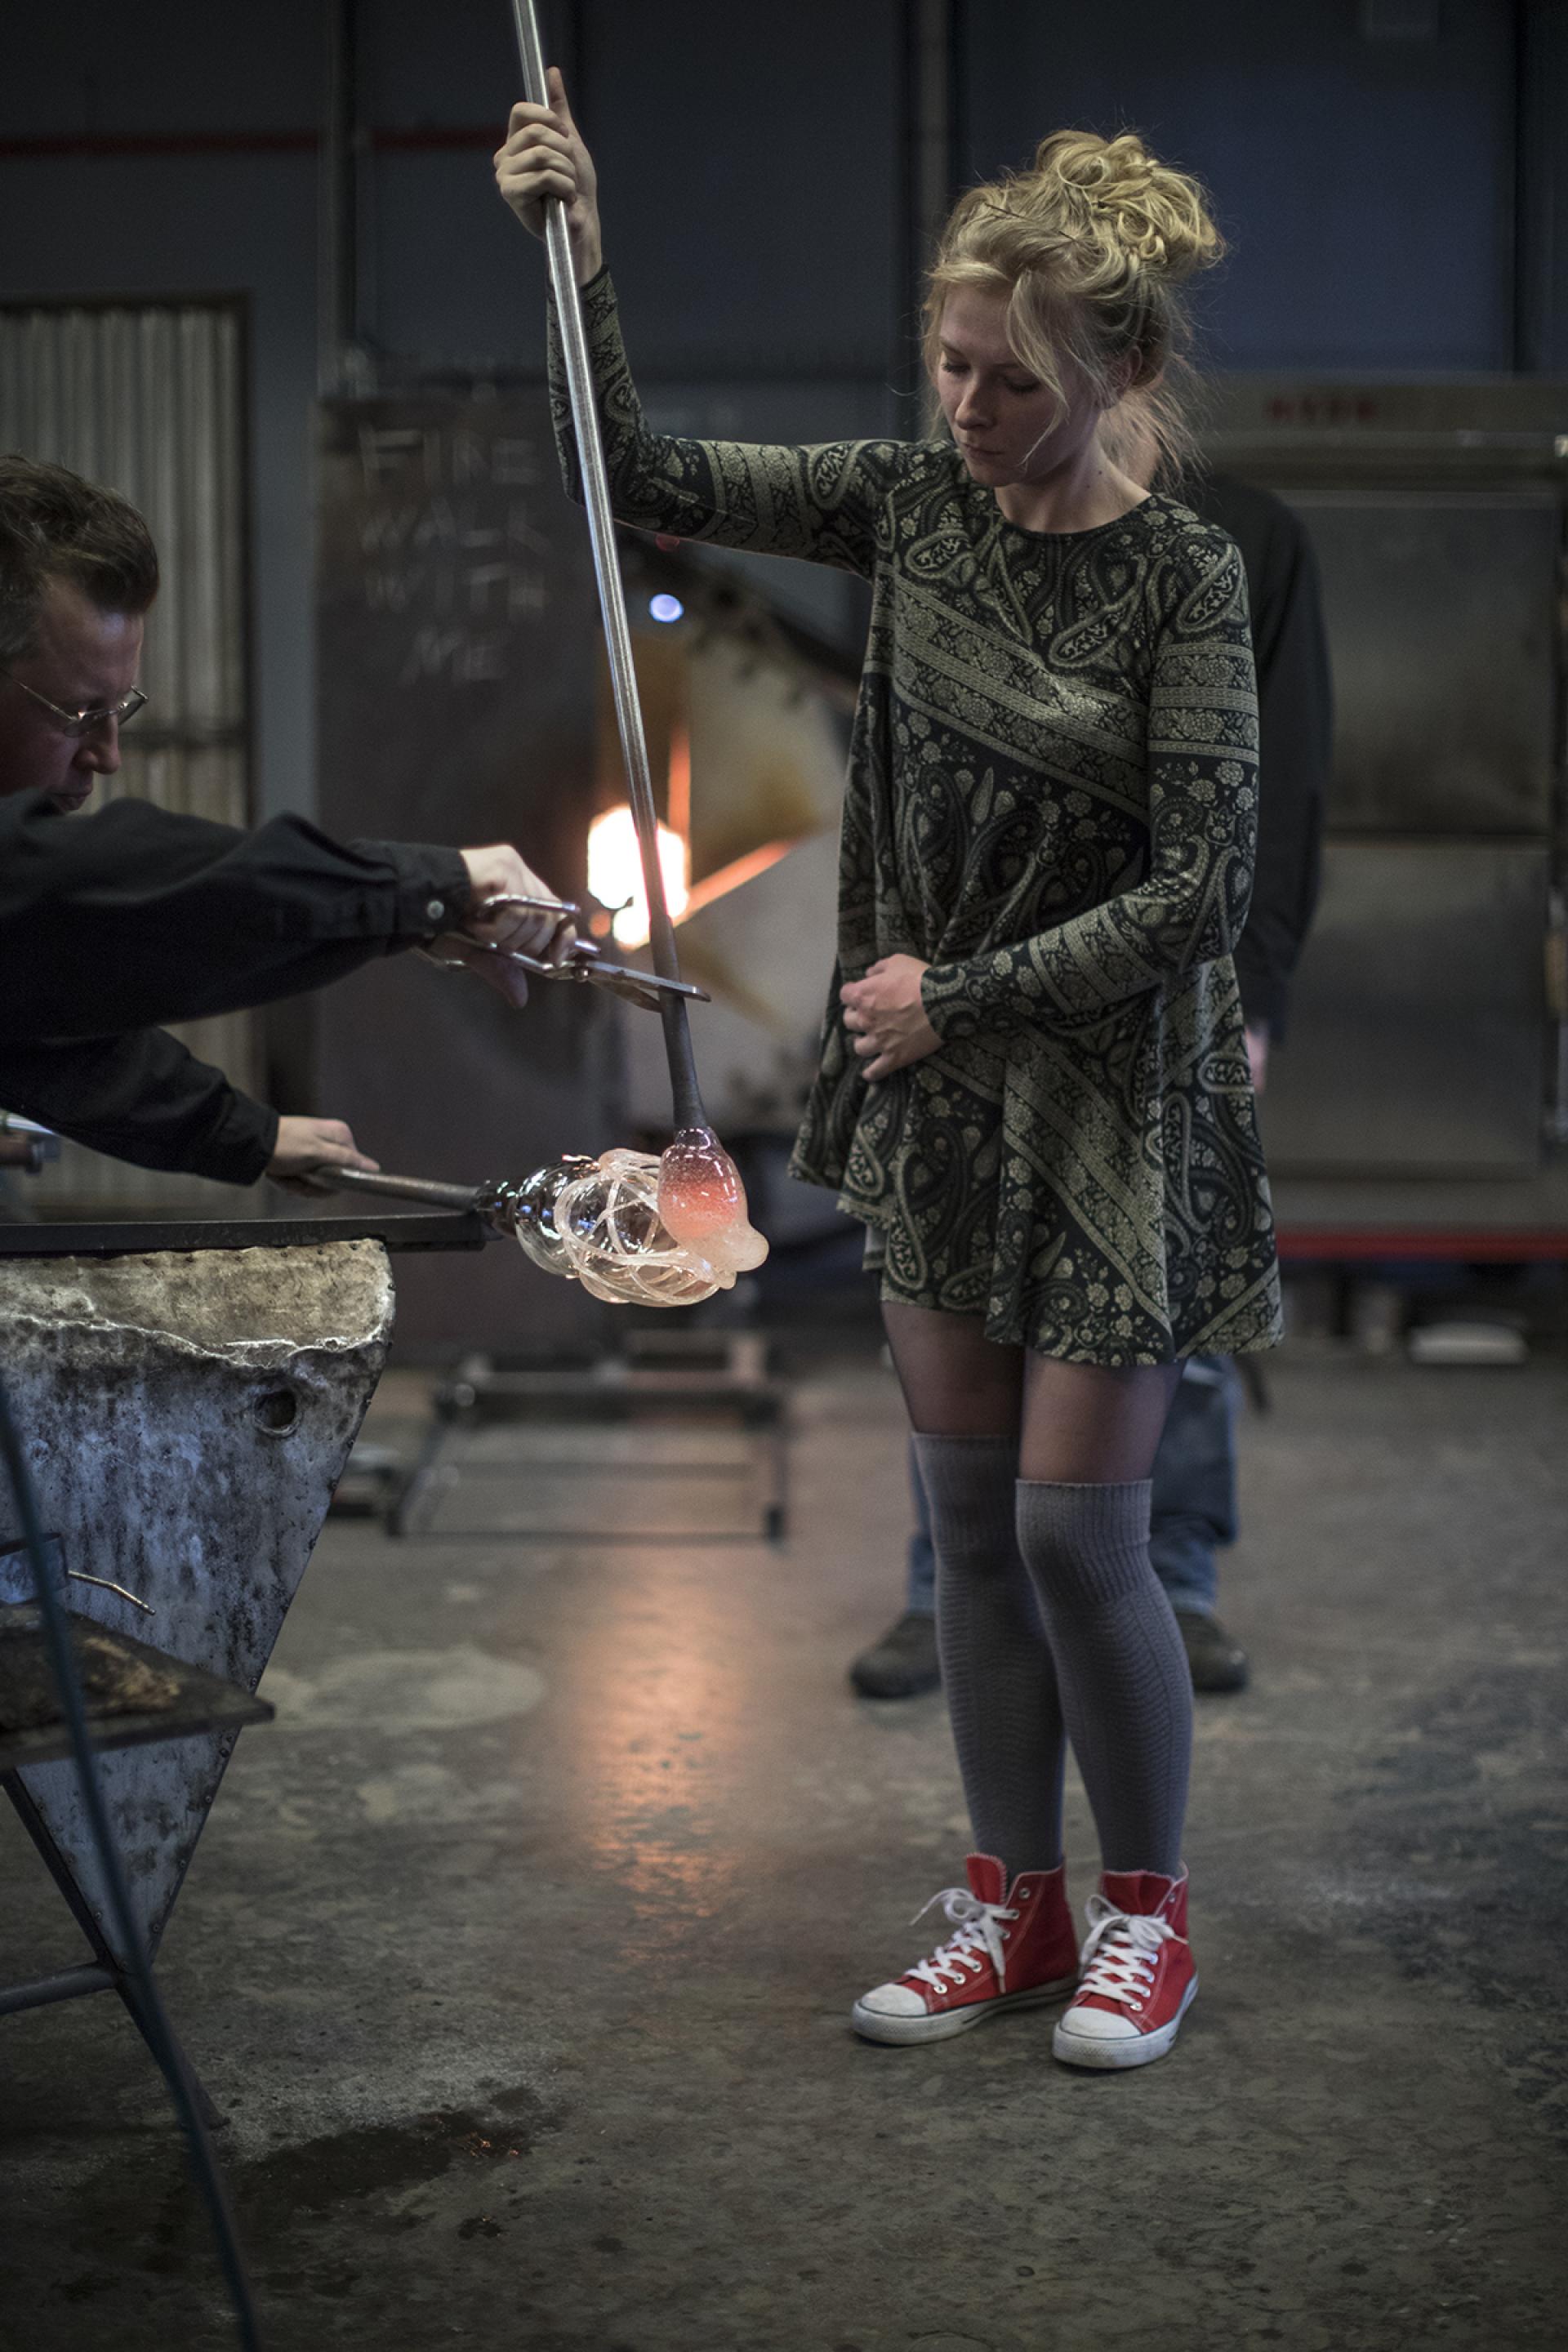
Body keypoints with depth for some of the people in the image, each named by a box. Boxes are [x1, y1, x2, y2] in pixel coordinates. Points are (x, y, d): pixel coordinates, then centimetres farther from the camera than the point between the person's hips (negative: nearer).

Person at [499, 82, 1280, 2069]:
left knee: (1075, 1529, -1)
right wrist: (578, 258, -9)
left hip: (1109, 1100, -5)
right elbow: (647, 480, 3)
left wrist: (965, 993, -16)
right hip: (935, 1087, 5)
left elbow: (1200, 888, -16)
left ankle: (1147, 1915, 20)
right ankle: (1014, 1905, 26)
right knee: (967, 1515, 11)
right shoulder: (913, 501, 1)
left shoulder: (1184, 577, -13)